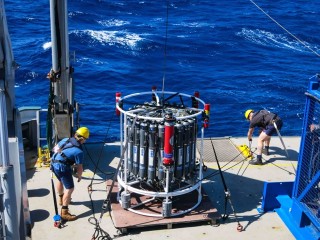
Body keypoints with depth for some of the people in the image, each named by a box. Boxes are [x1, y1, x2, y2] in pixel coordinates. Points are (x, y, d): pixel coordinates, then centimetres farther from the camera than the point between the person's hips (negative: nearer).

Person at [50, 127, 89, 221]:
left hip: (54, 163, 9)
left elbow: (55, 149, 19)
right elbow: (79, 167, -6)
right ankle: (64, 213, -10)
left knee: (60, 180, 34)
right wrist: (79, 176, 13)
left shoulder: (66, 140, 8)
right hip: (62, 167, -9)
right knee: (69, 189, -6)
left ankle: (61, 199, 57)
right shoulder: (79, 151, -12)